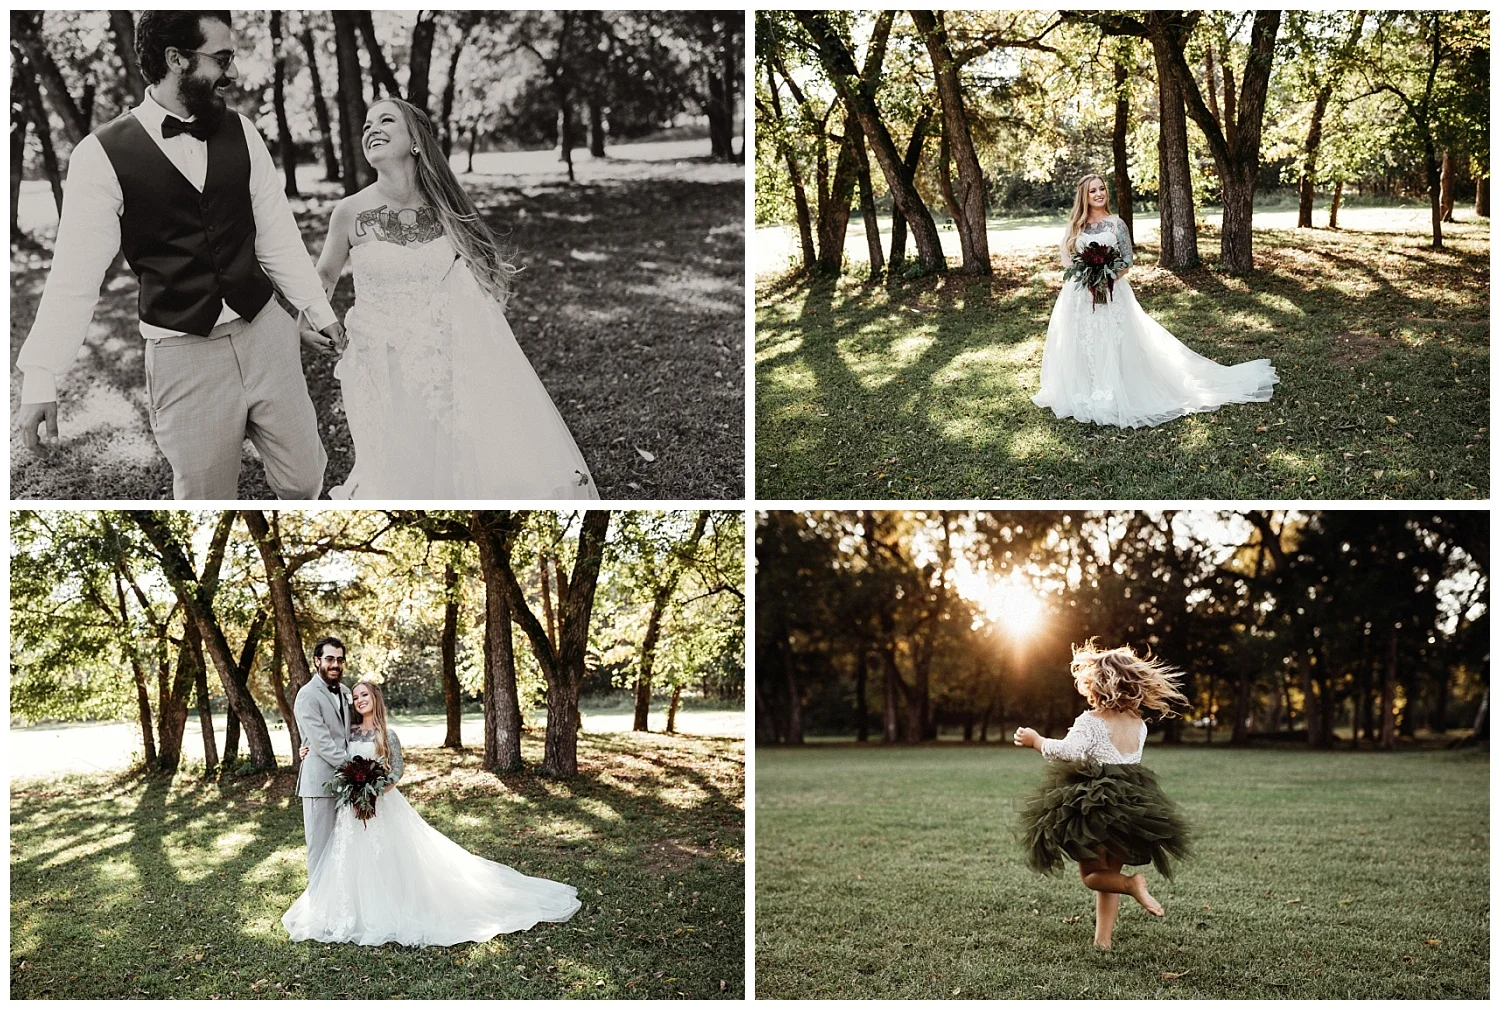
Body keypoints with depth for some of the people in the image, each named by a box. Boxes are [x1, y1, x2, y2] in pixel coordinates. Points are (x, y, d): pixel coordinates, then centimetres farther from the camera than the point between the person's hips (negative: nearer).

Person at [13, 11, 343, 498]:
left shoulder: (240, 132, 2)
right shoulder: (102, 156, -9)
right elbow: (74, 275, -10)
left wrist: (318, 309, 9)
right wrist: (39, 381, -15)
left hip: (265, 333, 4)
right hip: (183, 354, -3)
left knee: (304, 480, 10)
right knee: (206, 496, 8)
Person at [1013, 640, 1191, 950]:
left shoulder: (1091, 721, -13)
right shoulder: (1139, 726, 8)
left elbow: (1069, 752, -28)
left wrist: (1037, 741, -14)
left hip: (1093, 809, -6)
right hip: (1131, 810, 6)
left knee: (1092, 876, 6)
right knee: (1108, 876, 18)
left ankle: (1131, 885, -22)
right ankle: (1103, 939, 16)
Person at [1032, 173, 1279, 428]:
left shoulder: (1116, 224, 0)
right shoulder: (1074, 226, 6)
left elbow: (1128, 261, -1)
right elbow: (1066, 260, 6)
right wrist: (1087, 278, -11)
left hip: (1111, 293, -2)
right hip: (1079, 293, 2)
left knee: (1111, 344, -4)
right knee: (1081, 345, 3)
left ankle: (1111, 396, 2)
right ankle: (1084, 396, 13)